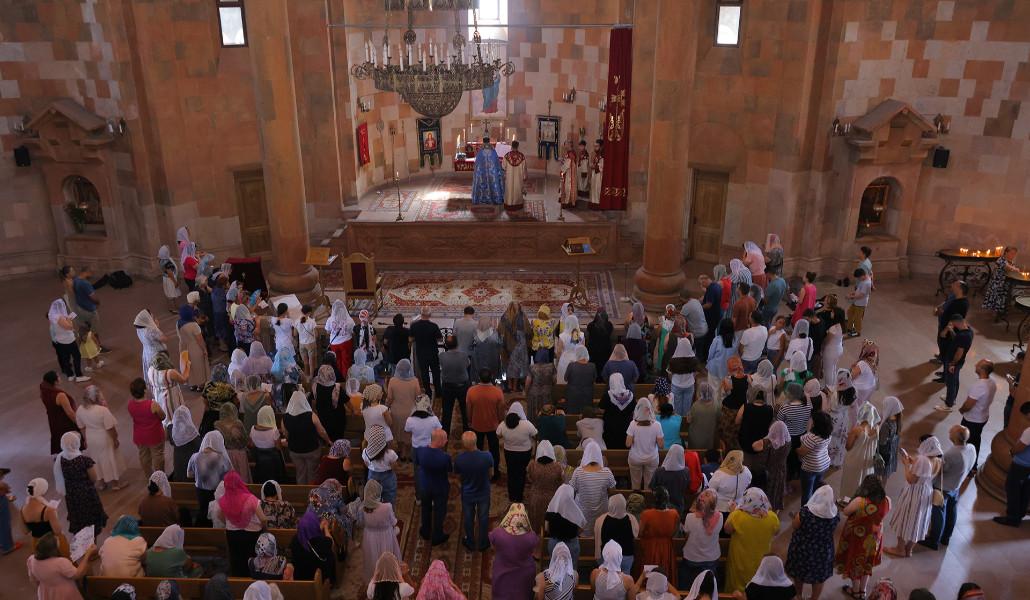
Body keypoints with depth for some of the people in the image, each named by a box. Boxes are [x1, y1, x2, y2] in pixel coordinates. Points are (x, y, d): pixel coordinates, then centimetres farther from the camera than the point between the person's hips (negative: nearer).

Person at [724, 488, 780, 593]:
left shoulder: (737, 516, -31)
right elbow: (775, 532, 0)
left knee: (737, 588, 22)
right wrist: (769, 510, 4)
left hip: (740, 560, -2)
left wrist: (733, 511, -2)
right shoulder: (772, 517, -22)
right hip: (761, 560, 3)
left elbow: (727, 529, -12)